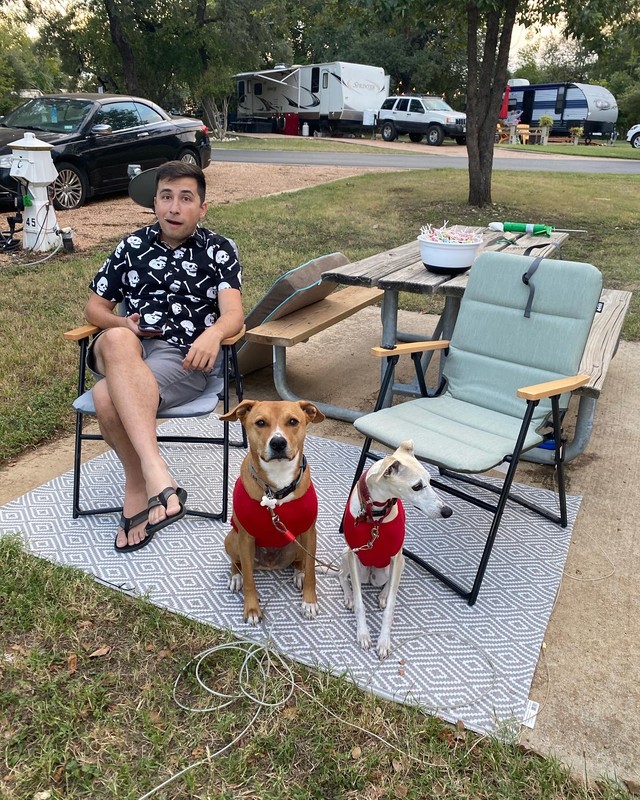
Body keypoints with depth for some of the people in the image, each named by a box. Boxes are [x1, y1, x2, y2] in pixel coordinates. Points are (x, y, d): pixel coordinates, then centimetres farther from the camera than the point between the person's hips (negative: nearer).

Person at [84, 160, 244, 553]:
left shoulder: (219, 250, 9)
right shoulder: (132, 246, 18)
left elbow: (233, 312, -8)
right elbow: (95, 307, 20)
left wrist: (212, 334, -32)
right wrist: (119, 322, -5)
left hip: (184, 358, -3)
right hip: (124, 351, 3)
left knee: (108, 397, -34)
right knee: (117, 342, -37)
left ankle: (138, 485, -17)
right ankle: (157, 473, -39)